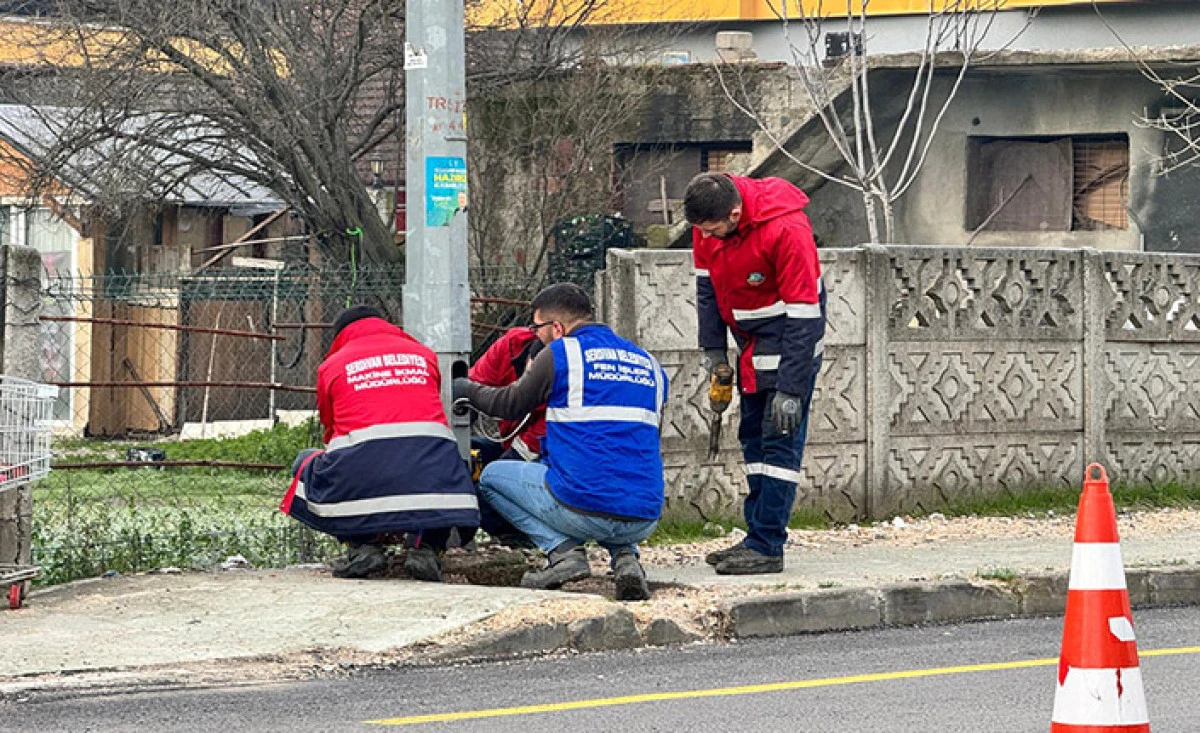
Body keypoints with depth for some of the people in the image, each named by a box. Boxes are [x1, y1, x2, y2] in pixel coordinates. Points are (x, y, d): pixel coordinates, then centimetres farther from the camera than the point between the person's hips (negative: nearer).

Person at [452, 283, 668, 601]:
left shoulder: (560, 353, 0)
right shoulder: (650, 364, 16)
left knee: (492, 477, 18)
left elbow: (510, 405, 14)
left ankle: (563, 551, 0)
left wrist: (466, 389, 34)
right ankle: (625, 556, 11)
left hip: (584, 509, -5)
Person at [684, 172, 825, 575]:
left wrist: (791, 389, -26)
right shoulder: (707, 218, -10)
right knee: (754, 436, 10)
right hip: (751, 340, 8)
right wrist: (713, 351, 2)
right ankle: (758, 537, 16)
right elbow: (706, 283, 6)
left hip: (791, 338, -7)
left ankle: (767, 547, -11)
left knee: (780, 437, -10)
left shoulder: (787, 230, -30)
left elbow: (803, 315, -26)